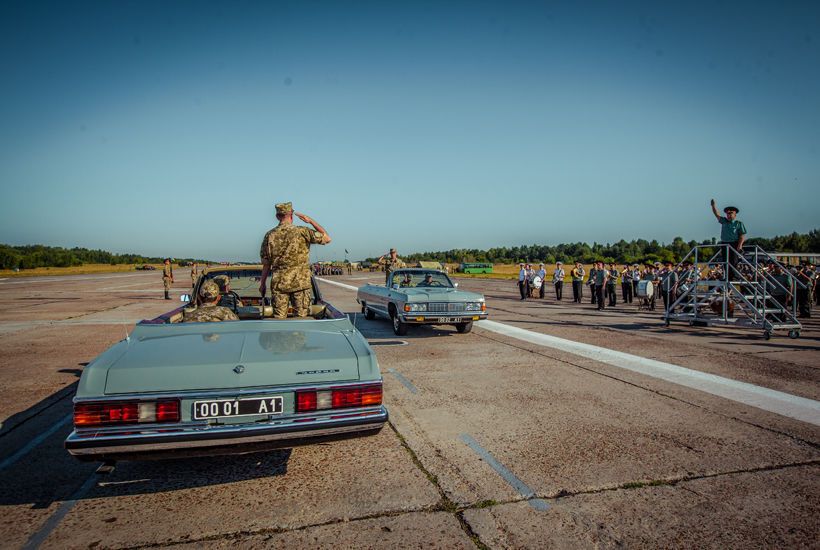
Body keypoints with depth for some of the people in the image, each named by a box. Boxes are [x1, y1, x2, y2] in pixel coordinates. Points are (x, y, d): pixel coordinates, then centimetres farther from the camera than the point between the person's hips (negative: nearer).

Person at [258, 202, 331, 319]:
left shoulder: (269, 235, 0)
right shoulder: (302, 232, -8)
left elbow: (266, 264, 4)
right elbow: (327, 238, -2)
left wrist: (262, 283, 15)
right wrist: (311, 221, 3)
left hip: (278, 283, 2)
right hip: (300, 283, -2)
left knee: (279, 318, 9)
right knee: (301, 318, 7)